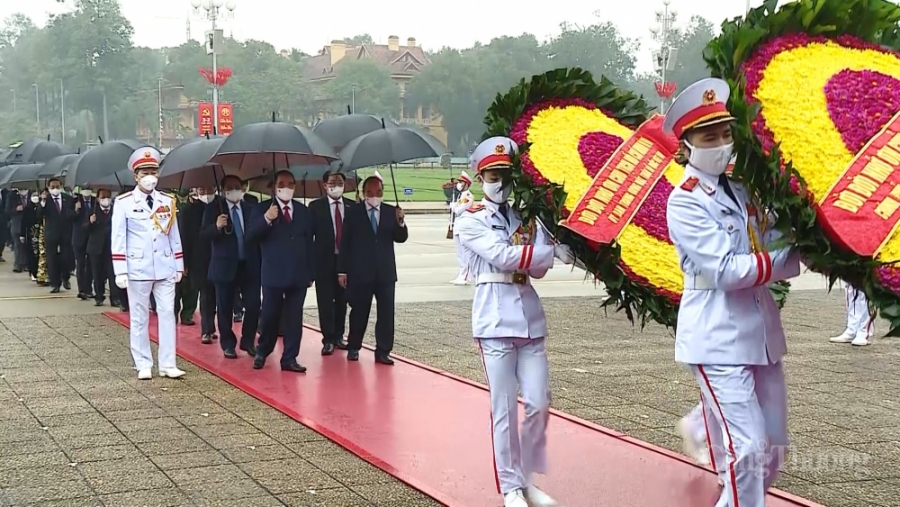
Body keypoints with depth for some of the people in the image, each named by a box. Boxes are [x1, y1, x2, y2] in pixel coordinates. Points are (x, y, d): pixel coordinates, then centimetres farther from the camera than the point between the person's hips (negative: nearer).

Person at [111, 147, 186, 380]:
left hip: (165, 268, 3)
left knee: (167, 314, 2)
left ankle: (167, 365, 6)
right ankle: (143, 365, 12)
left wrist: (179, 266, 10)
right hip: (138, 269, -3)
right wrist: (120, 271, -10)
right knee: (139, 317, 5)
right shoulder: (123, 203, -4)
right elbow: (118, 239, -5)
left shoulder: (168, 202, 7)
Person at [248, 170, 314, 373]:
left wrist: (311, 273, 10)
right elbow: (250, 234, -12)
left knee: (294, 317, 3)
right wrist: (266, 218, -28)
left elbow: (309, 243, 13)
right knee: (270, 316, 3)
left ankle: (289, 358, 8)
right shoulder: (263, 209, 1)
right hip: (273, 274, -3)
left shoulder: (304, 211, 12)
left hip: (298, 274, 3)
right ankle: (262, 353, 23)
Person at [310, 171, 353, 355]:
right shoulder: (316, 206, -1)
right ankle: (328, 339, 5)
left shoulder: (352, 206, 5)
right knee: (325, 302, -1)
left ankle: (338, 336, 22)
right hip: (324, 261, -2)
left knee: (342, 300, 10)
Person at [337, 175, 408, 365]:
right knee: (359, 312, 7)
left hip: (385, 271, 2)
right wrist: (342, 271, -2)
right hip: (360, 272, -1)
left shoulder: (391, 212, 6)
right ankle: (353, 347, 20)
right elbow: (345, 243, 1)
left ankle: (382, 351, 3)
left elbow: (401, 238, 0)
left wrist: (400, 222, -21)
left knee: (386, 312, -1)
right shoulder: (353, 213, 1)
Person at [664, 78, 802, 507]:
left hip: (761, 333, 8)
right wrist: (794, 256, -12)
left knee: (773, 447, 12)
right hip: (718, 339, -8)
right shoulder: (684, 203, -11)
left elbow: (773, 251, 9)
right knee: (749, 448, -11)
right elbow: (726, 269, -19)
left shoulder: (742, 190, 11)